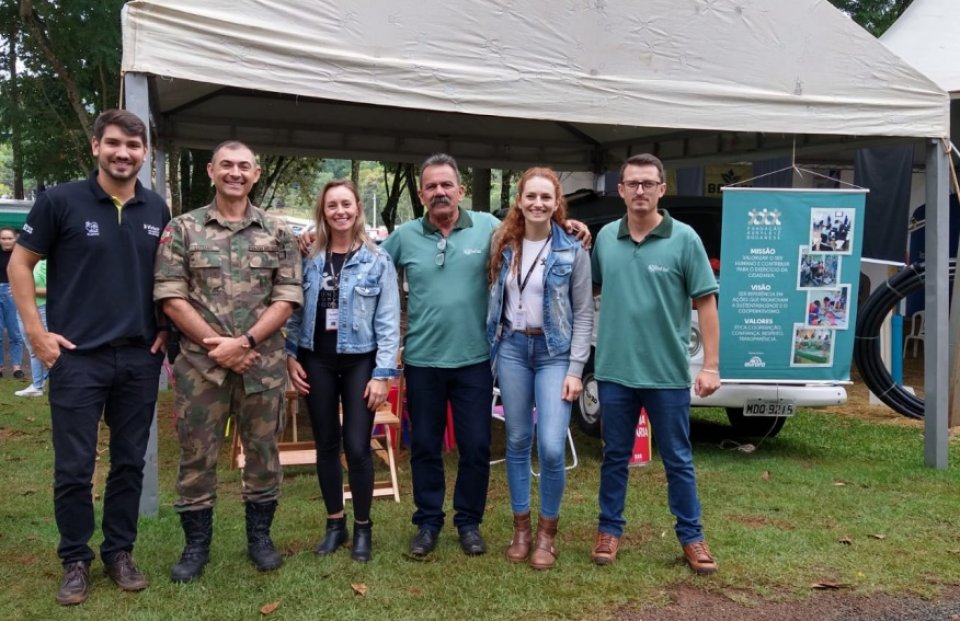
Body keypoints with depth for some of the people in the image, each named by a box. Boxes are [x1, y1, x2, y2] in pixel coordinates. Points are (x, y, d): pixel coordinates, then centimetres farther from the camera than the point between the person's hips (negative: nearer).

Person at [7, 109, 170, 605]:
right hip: (78, 357, -3)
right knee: (73, 467, 3)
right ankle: (75, 559, 20)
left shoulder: (157, 210, 6)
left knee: (130, 462, 11)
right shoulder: (60, 201, -5)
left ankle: (119, 552, 26)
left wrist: (166, 328, 8)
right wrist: (37, 332, -6)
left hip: (140, 358, 4)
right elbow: (20, 263, 0)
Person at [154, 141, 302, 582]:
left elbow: (287, 298, -1)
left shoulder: (278, 233, 5)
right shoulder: (183, 229, 2)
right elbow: (170, 296, -4)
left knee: (263, 452, 10)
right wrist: (216, 345, -11)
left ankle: (260, 536, 26)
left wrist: (244, 342, -13)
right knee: (196, 456, 7)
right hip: (199, 364, -1)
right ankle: (196, 544, 21)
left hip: (263, 365, 1)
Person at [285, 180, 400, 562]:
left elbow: (388, 321, -5)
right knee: (326, 445, 10)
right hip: (316, 360, 3)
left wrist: (382, 373, -10)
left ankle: (362, 527, 15)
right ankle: (335, 523, 25)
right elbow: (295, 310, 9)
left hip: (359, 361, -3)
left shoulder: (377, 260, -3)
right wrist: (290, 355, 0)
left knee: (357, 446, -3)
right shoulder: (308, 258, 5)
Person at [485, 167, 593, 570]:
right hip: (512, 348, 3)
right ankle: (521, 527, 22)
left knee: (552, 447, -10)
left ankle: (547, 531, 10)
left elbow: (584, 313, -4)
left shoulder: (572, 250, -4)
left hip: (554, 352, -3)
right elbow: (495, 301, 12)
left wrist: (576, 368, -10)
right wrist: (493, 348, 3)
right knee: (517, 442, 8)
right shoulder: (504, 245, 6)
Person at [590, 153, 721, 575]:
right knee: (615, 456, 14)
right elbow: (590, 288, 19)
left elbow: (705, 303, -6)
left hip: (668, 374, -2)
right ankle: (610, 529, 28)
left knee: (678, 460, 9)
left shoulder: (684, 239, -6)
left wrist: (711, 364, -10)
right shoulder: (605, 237, 3)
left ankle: (691, 536, 23)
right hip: (614, 371, 3)